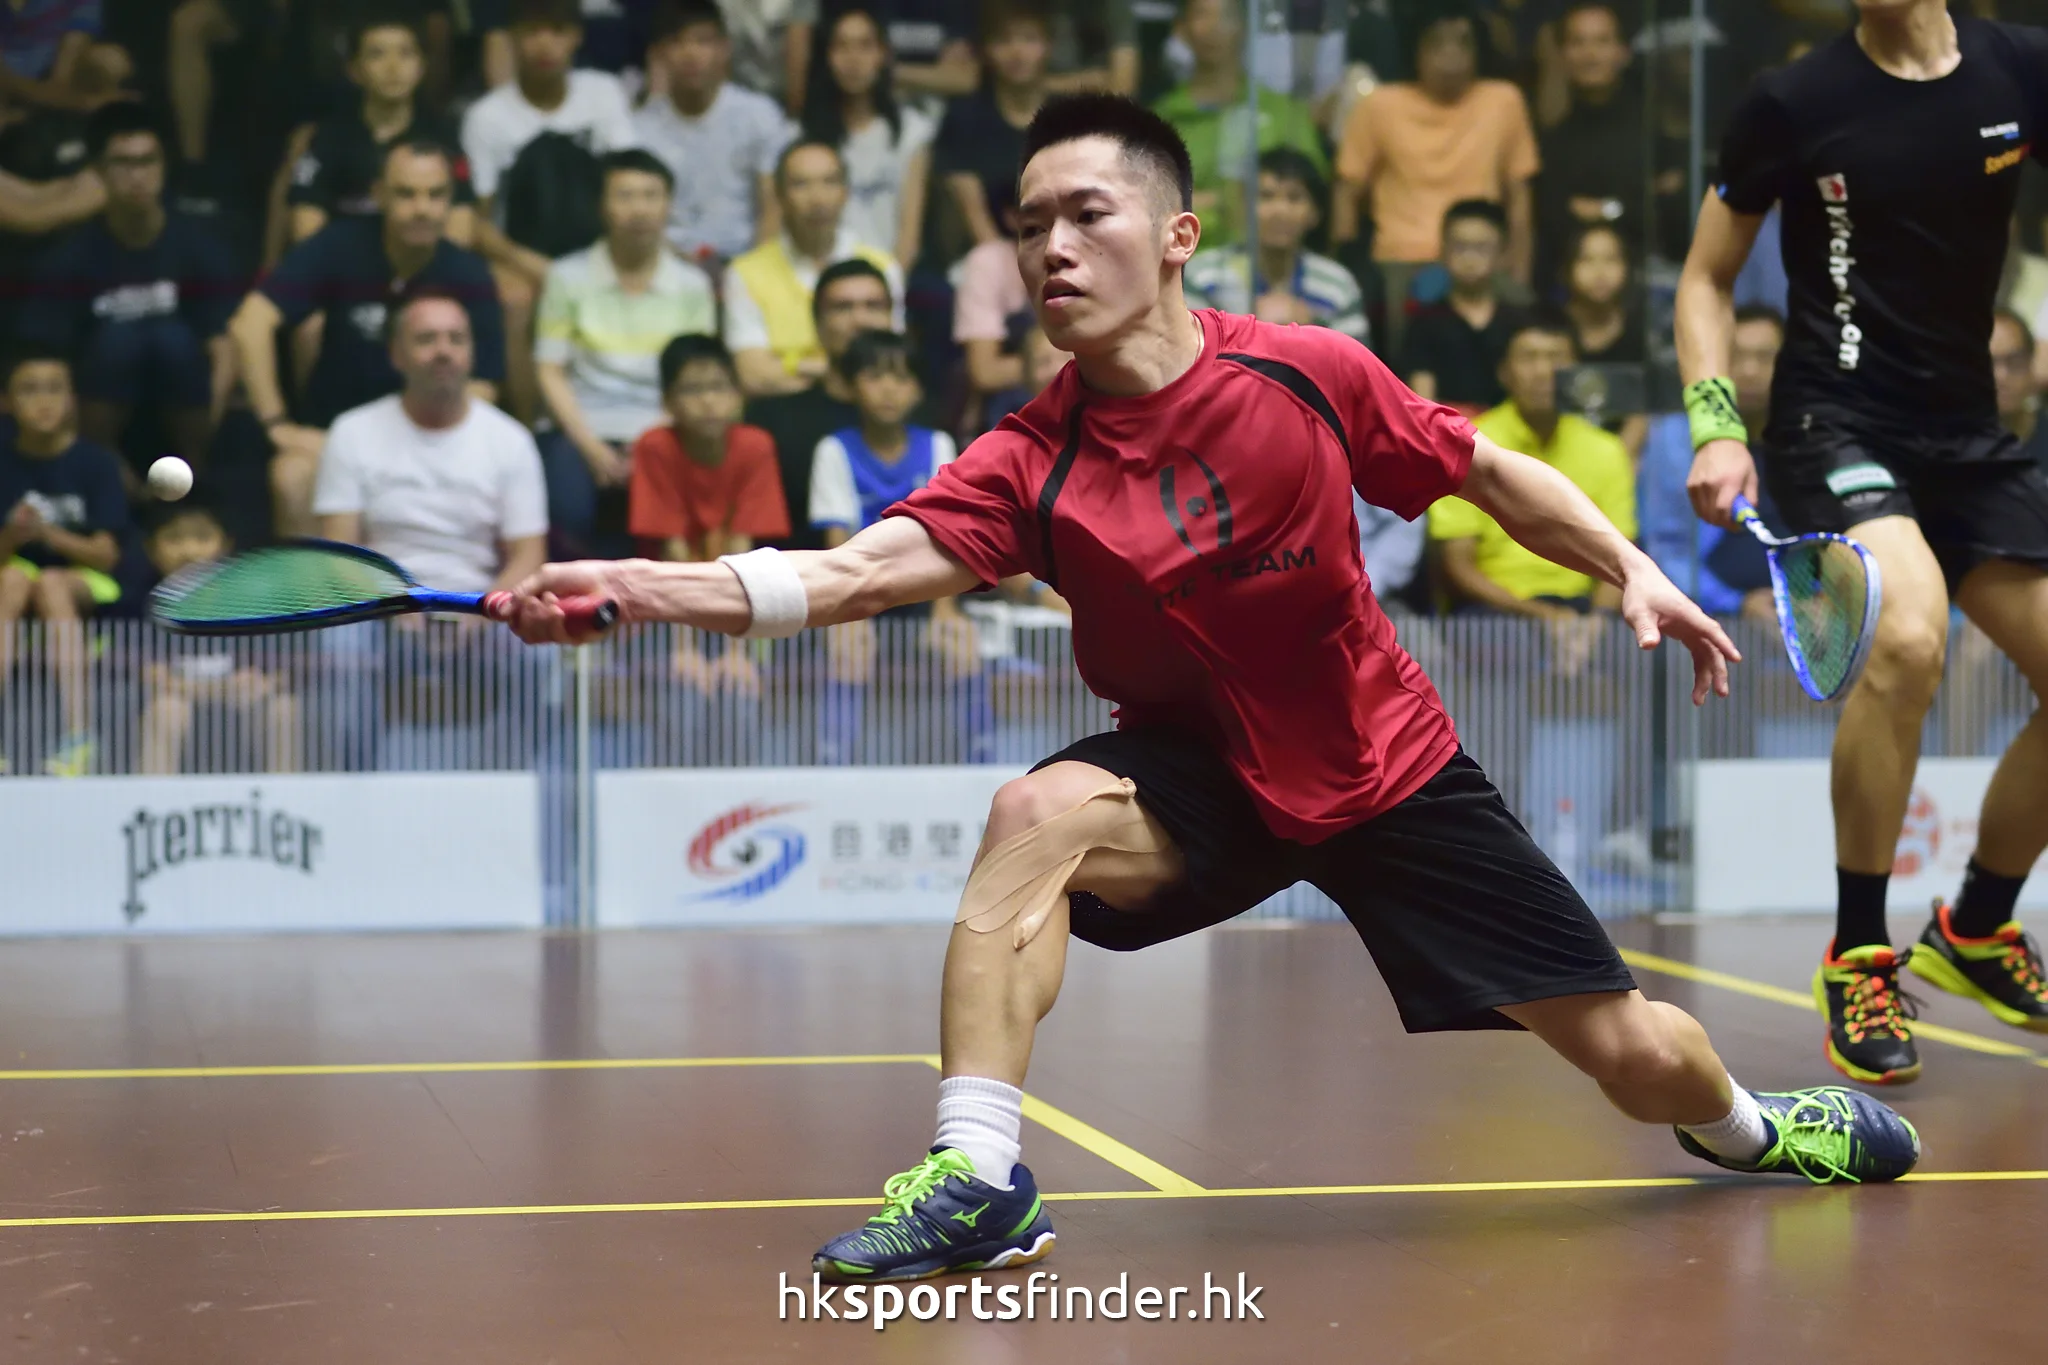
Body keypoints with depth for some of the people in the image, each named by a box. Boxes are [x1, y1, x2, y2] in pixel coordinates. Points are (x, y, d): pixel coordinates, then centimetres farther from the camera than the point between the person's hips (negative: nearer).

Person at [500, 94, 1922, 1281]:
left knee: (1639, 1060, 1)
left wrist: (1631, 565, -7)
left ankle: (1747, 1121, 39)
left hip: (1392, 768, 0)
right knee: (1037, 814, -32)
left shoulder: (1312, 374, -18)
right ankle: (979, 1179, -26)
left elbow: (1488, 471, 0)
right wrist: (632, 585, -45)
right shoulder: (1031, 465, -19)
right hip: (1202, 775, 0)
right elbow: (852, 574, -33)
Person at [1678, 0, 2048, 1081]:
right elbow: (1706, 276, 4)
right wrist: (1715, 426, -9)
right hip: (1837, 421, -5)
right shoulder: (1794, 103, -5)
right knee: (1906, 636, -30)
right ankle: (1857, 954, -14)